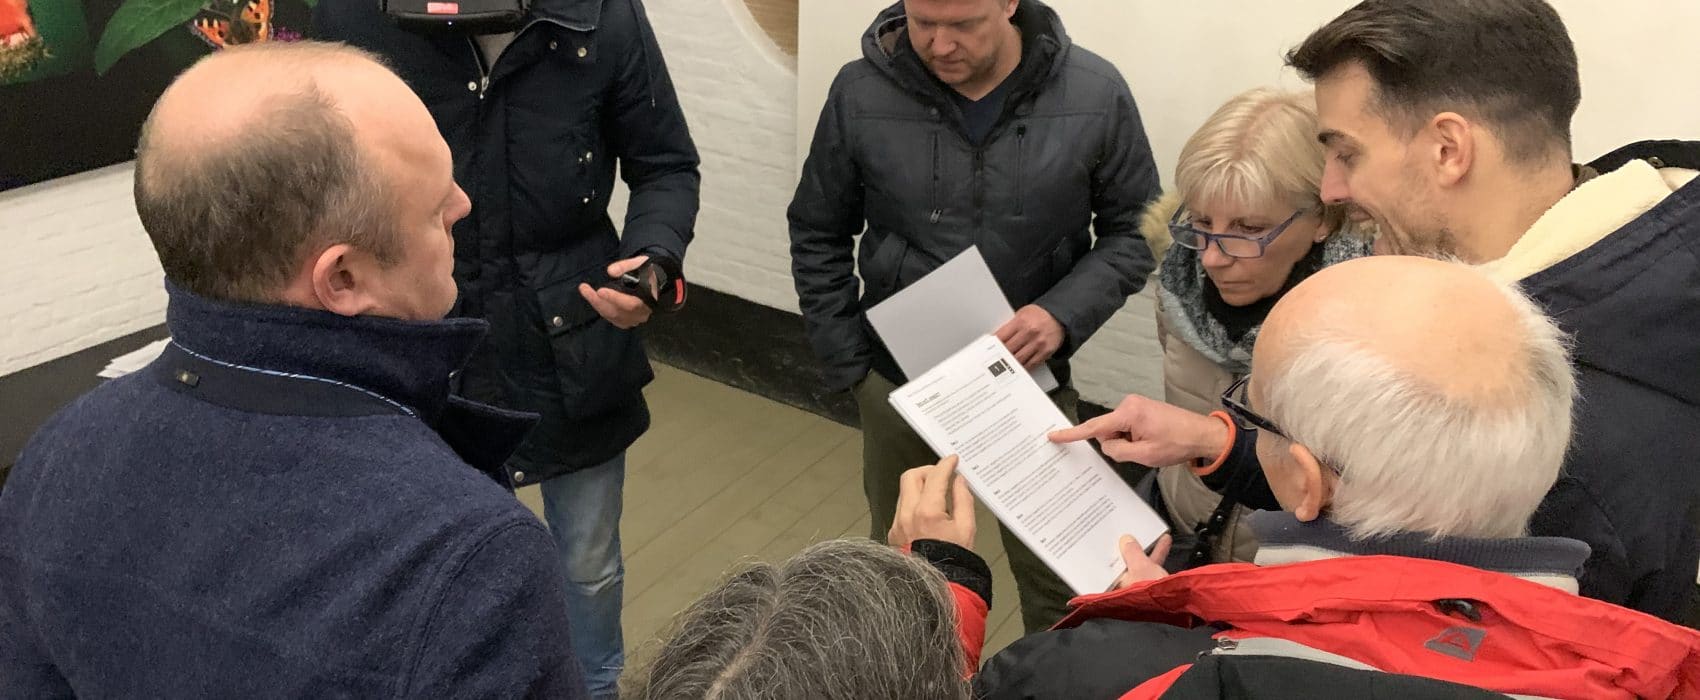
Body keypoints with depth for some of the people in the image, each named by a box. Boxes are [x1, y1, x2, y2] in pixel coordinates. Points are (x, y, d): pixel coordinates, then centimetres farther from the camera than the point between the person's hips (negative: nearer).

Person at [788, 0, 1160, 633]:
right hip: (899, 385, 1)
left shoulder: (1095, 96, -13)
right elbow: (818, 237, 1)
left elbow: (1134, 230, -1)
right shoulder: (860, 93, -12)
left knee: (1056, 577, 13)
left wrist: (1064, 313, -18)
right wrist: (849, 365, -2)